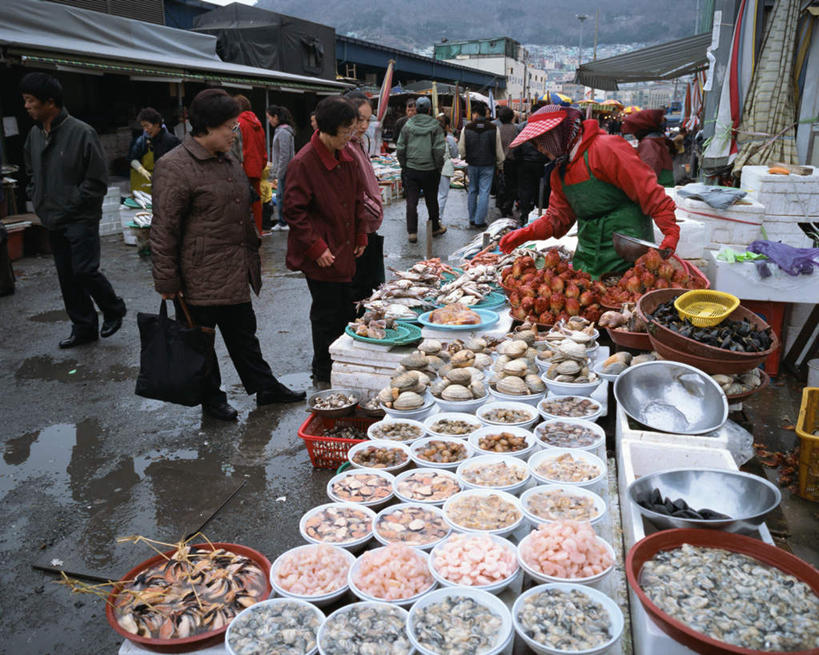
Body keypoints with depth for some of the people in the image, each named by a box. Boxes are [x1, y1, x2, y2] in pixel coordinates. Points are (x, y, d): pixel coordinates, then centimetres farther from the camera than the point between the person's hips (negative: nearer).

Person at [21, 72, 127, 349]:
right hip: (52, 222, 7)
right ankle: (83, 327, 22)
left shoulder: (82, 133, -13)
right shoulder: (35, 134, 8)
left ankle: (114, 309, 17)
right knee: (67, 277, 10)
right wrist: (39, 202, 8)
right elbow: (31, 173, 22)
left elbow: (97, 182, -13)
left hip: (81, 220, -7)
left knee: (85, 271, -9)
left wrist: (68, 206, -13)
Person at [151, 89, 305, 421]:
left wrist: (252, 253, 23)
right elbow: (164, 230, -16)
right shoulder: (174, 167, -16)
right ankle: (211, 399, 24)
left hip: (236, 276, 8)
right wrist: (167, 282, -15)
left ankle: (265, 387, 30)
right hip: (200, 279, -8)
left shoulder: (229, 162, 12)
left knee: (244, 333, 19)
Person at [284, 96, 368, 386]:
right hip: (321, 256, -7)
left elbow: (357, 198, 17)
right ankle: (323, 377, 20)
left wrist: (360, 236, 13)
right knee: (327, 314, 2)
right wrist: (316, 248, -17)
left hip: (345, 251, 7)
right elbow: (294, 210, -15)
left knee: (346, 310, 14)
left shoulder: (346, 156, 7)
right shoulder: (303, 163, -17)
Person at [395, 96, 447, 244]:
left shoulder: (407, 125, 0)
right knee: (432, 201, 13)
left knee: (411, 202, 4)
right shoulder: (435, 126, -5)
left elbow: (400, 149, 1)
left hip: (411, 170, 1)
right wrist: (438, 167, 1)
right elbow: (439, 150, -11)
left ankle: (412, 232, 2)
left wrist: (404, 166, 11)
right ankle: (435, 228, 28)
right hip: (430, 170, -1)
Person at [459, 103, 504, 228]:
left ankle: (472, 219, 20)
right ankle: (479, 220, 0)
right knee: (484, 192, 2)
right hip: (488, 165, -1)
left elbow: (461, 149, -1)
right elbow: (498, 149, -1)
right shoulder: (493, 128, -7)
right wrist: (500, 162, 14)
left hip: (472, 165, 1)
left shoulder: (466, 128, -7)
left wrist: (464, 158, 20)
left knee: (473, 191, 15)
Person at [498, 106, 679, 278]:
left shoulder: (605, 149, -13)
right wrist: (525, 234, 0)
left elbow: (647, 190, -16)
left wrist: (670, 230, -21)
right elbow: (558, 216, 15)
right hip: (588, 255, 7)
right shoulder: (559, 173, 13)